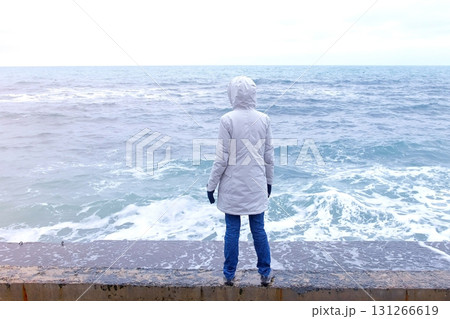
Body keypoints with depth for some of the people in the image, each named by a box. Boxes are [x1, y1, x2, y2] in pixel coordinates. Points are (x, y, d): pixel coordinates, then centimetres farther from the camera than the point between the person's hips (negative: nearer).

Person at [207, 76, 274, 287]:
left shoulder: (227, 120, -11)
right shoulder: (263, 119, -1)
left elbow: (222, 158, -11)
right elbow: (269, 155, 5)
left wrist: (211, 185, -1)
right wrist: (269, 180, 18)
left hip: (233, 186, -2)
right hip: (257, 185, 3)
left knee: (232, 230, 9)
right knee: (258, 230, 13)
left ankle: (229, 275, 22)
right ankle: (266, 274, 25)